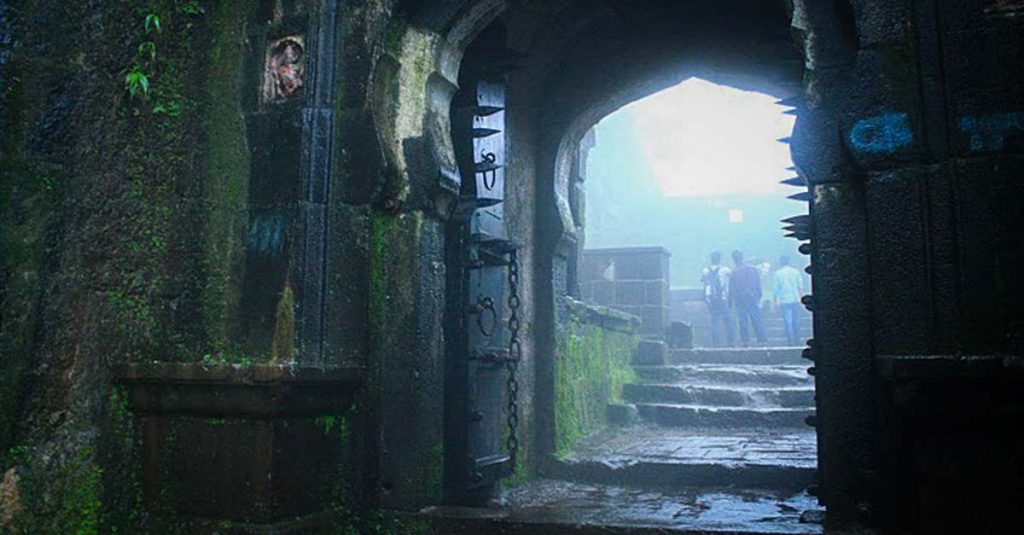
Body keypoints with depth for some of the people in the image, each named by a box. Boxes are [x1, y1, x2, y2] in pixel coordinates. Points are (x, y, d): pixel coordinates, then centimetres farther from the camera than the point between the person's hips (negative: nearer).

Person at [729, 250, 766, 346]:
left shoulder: (733, 272, -10)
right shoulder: (753, 269, 0)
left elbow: (731, 289, -6)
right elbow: (758, 284, 5)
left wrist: (730, 301, 2)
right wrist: (759, 295, 15)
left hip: (739, 299, -2)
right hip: (752, 298, 2)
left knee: (743, 320, 3)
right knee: (756, 319, 7)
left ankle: (746, 341, 3)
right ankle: (762, 339, 6)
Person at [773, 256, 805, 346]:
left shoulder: (777, 273, -2)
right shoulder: (796, 271, 4)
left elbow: (775, 289, -2)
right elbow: (800, 286, 4)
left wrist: (776, 301, 6)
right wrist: (801, 297, 12)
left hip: (784, 301, -2)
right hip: (795, 299, 2)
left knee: (788, 321, 0)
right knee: (796, 321, 11)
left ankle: (791, 341, -1)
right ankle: (797, 340, 15)